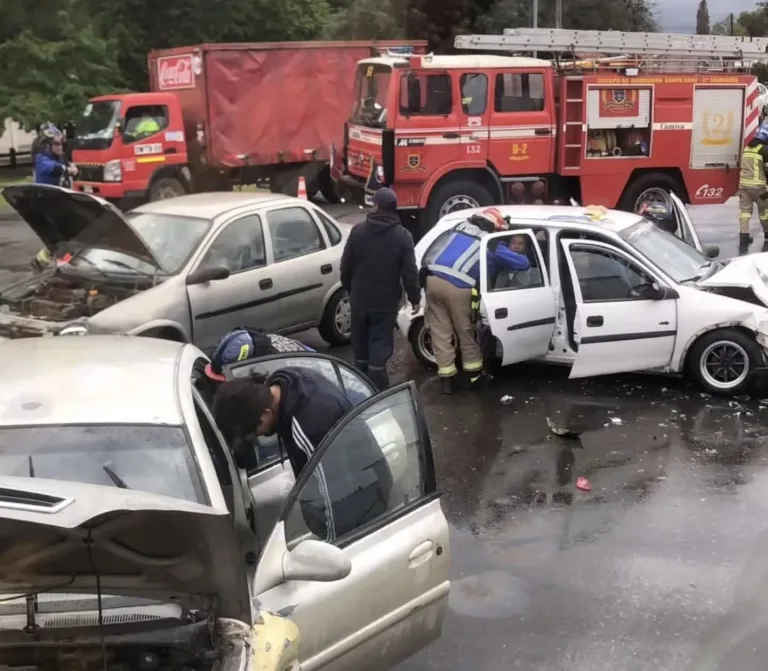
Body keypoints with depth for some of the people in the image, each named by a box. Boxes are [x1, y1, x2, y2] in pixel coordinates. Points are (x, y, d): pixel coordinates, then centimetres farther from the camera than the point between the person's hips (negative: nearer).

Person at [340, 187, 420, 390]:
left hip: (360, 297, 3)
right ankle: (376, 386, 0)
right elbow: (409, 271, -12)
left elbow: (346, 265, 2)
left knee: (360, 339, 18)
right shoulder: (402, 236, -11)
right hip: (386, 300, -3)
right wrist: (414, 297, -1)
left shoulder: (358, 230, -4)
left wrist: (349, 288, 18)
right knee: (380, 342, 2)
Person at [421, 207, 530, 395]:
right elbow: (523, 263, 18)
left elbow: (431, 252, 34)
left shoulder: (458, 229, 24)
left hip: (433, 279, 5)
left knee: (440, 333, 10)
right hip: (458, 287, -4)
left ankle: (447, 378, 15)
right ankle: (475, 375, 26)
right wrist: (524, 258, 38)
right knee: (466, 333, 13)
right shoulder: (492, 244, 10)